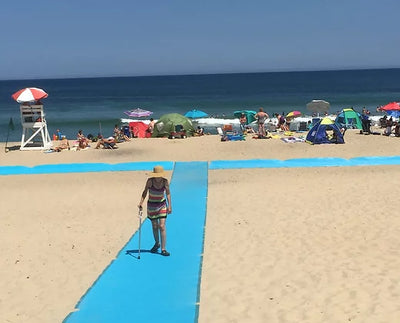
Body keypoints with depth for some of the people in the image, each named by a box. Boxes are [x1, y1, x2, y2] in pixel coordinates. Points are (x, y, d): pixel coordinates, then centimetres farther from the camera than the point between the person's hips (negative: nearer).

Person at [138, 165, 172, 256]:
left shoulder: (165, 182, -12)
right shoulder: (150, 181, -15)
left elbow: (168, 193, 0)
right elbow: (145, 192, -3)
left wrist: (169, 205, -5)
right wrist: (141, 203, -14)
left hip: (162, 205, 0)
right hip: (151, 205, 1)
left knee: (162, 226, -8)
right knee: (154, 226, 11)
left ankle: (163, 249, -3)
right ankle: (157, 243, 36)